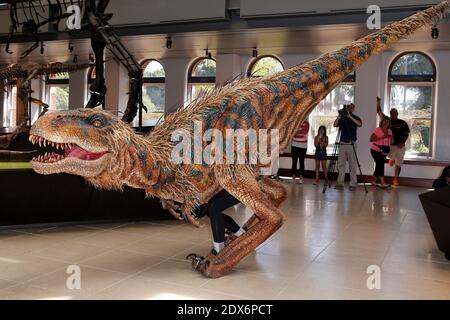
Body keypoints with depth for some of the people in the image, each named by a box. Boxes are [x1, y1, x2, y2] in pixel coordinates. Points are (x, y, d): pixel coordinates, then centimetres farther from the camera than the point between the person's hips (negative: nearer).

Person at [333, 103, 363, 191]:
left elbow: (360, 124, -16)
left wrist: (350, 116, -21)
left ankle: (353, 184, -2)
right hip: (342, 144, 3)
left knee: (352, 165, -4)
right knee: (341, 164, 2)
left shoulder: (355, 118, 5)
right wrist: (339, 116, -16)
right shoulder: (342, 118, 12)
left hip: (351, 144, -3)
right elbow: (335, 125, -2)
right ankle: (340, 183, 6)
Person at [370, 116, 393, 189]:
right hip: (376, 150, -6)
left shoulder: (389, 131, 9)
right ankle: (383, 183, -21)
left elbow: (391, 142, 9)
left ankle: (374, 181, 25)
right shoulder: (377, 130, -8)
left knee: (379, 166, 11)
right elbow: (371, 139, -18)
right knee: (380, 164, -16)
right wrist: (381, 137, -26)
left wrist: (391, 137, -12)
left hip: (383, 152, 6)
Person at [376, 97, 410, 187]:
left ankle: (396, 179, 20)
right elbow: (379, 112, 1)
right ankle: (392, 158, 15)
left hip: (400, 146, 0)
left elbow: (406, 134, 1)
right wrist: (378, 102, -7)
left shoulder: (402, 123, 2)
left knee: (398, 164, 3)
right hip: (389, 145, 0)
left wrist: (403, 142, -14)